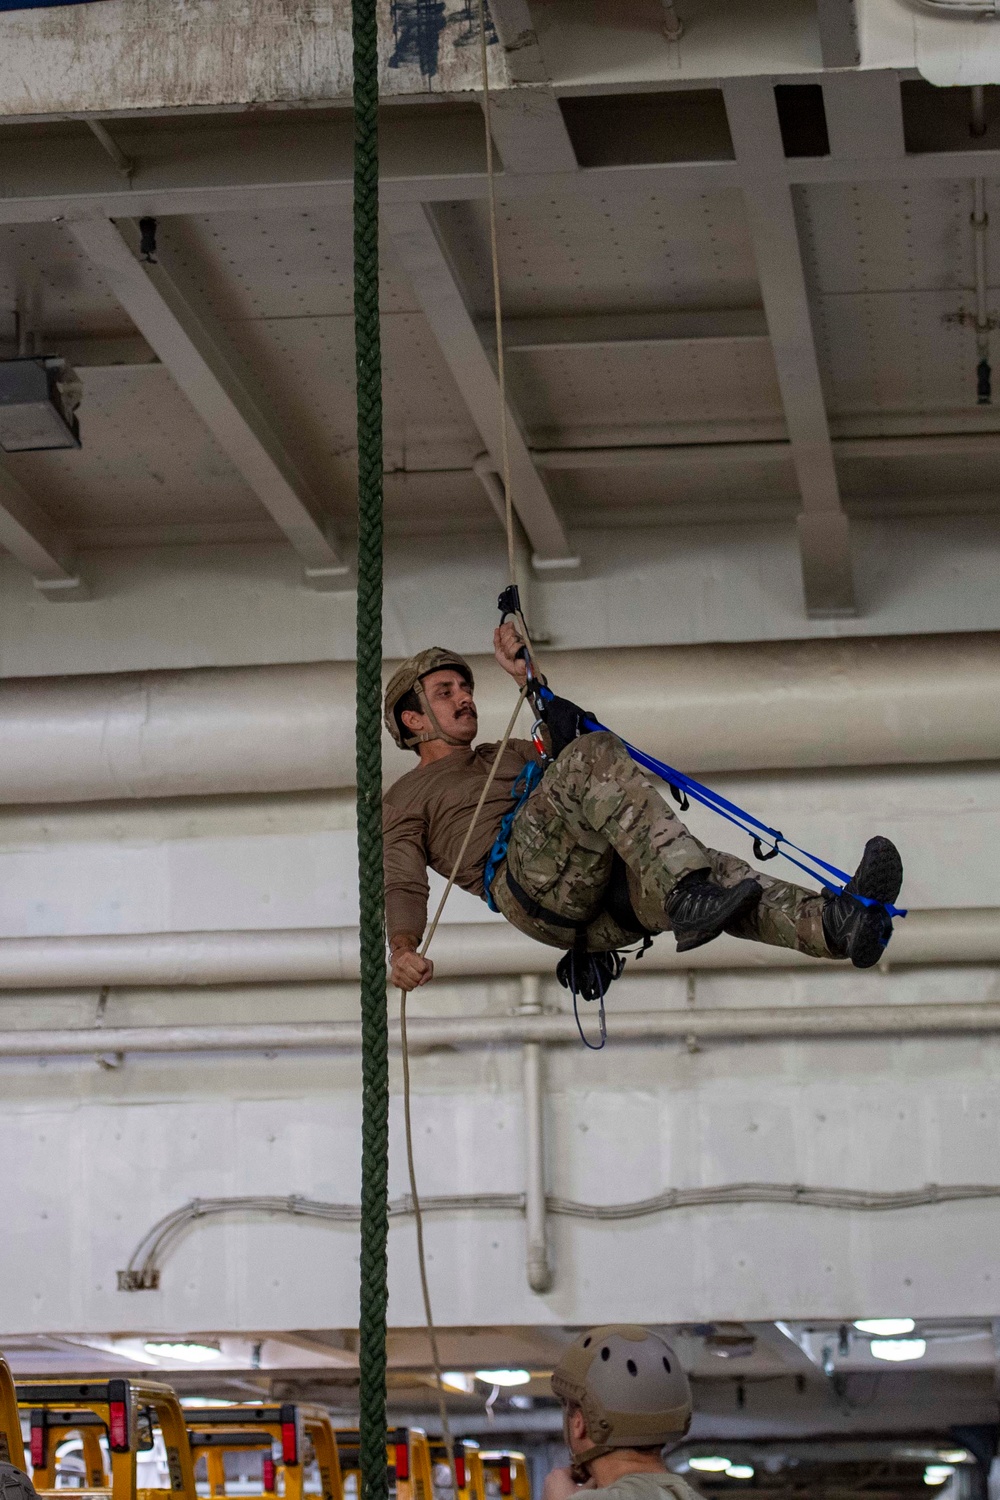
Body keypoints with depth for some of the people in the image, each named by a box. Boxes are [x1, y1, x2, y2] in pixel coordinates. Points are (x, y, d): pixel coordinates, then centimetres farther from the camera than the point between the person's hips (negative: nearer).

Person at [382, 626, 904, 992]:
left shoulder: (506, 755, 42)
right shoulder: (406, 799, 23)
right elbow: (403, 886, 7)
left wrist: (528, 677, 34)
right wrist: (402, 949, -14)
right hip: (530, 885, -6)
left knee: (709, 872, -23)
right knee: (593, 755, -29)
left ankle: (834, 922, -50)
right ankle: (687, 896, -47)